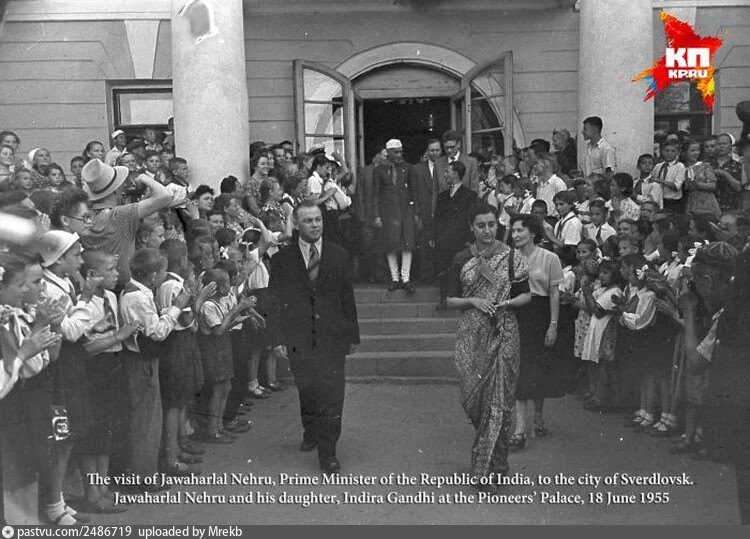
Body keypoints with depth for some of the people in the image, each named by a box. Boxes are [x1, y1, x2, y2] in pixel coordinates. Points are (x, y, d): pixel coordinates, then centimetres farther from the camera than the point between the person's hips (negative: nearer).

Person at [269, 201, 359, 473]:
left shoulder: (339, 256, 6)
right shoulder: (282, 259, 2)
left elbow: (347, 298, 9)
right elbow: (276, 301, 1)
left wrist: (352, 335, 10)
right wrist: (278, 338, -5)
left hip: (332, 337, 0)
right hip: (299, 338, 0)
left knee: (332, 395, -5)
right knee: (307, 392, 10)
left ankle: (327, 452, 3)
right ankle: (311, 433, 37)